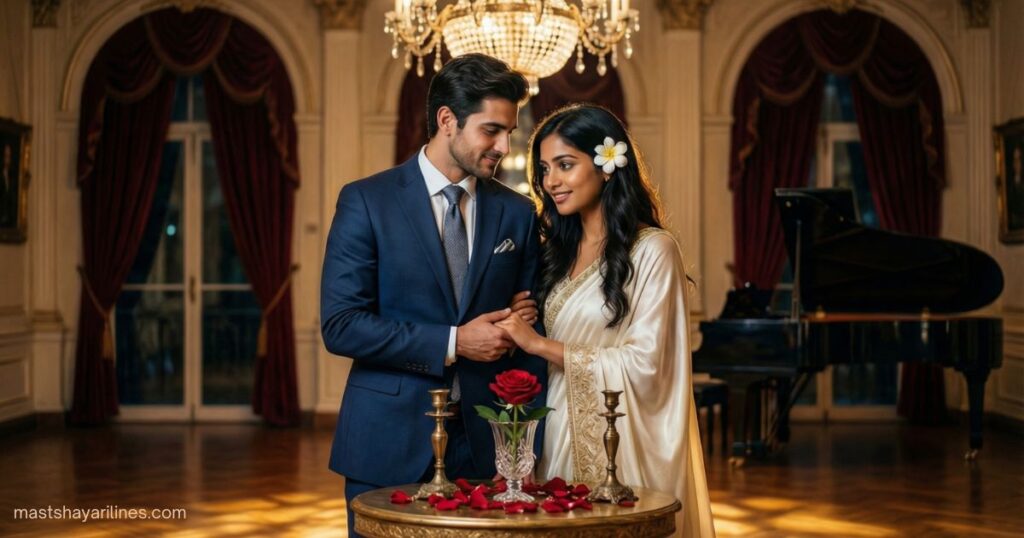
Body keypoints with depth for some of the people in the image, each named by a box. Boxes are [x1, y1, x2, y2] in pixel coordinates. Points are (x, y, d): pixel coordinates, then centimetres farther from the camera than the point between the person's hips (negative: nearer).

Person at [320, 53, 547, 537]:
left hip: (485, 446, 3)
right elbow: (340, 325, -11)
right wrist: (452, 343, -17)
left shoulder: (517, 213, 6)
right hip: (390, 445, -2)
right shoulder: (366, 202, -4)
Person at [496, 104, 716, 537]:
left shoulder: (651, 250, -9)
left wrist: (540, 344, -14)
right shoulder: (560, 250, 11)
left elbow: (644, 365, -16)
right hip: (563, 441, 6)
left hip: (623, 445, -6)